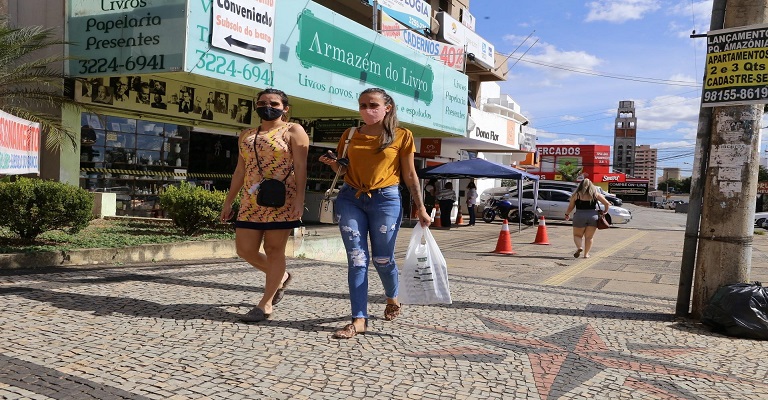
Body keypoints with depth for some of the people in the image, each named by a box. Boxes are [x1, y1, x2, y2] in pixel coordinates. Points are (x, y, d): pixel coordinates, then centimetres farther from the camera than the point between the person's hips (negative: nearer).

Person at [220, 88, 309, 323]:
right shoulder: (246, 135, 19)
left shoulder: (293, 131, 2)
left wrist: (299, 198, -18)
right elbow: (240, 171, 20)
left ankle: (266, 305, 7)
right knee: (245, 250, 3)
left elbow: (300, 167, -7)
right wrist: (229, 201, 16)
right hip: (251, 202, 6)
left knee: (274, 249, -2)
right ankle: (280, 277, 28)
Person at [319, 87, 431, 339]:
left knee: (383, 259, 5)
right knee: (356, 259, -2)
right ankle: (359, 319, 2)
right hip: (350, 199, 3)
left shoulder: (402, 136, 1)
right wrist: (333, 163, -7)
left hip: (386, 199, -2)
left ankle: (392, 297, 37)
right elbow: (344, 170, 15)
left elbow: (410, 175, 4)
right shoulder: (350, 135, 10)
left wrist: (421, 208, 1)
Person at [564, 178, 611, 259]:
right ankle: (586, 254, 10)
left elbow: (570, 207, 4)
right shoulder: (595, 194, 3)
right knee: (589, 237, 13)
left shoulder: (576, 194, -1)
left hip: (579, 216, -1)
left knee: (577, 235, 12)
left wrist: (567, 214, 21)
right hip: (593, 217, 2)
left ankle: (579, 247, -14)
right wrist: (605, 212, 20)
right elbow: (607, 203, 3)